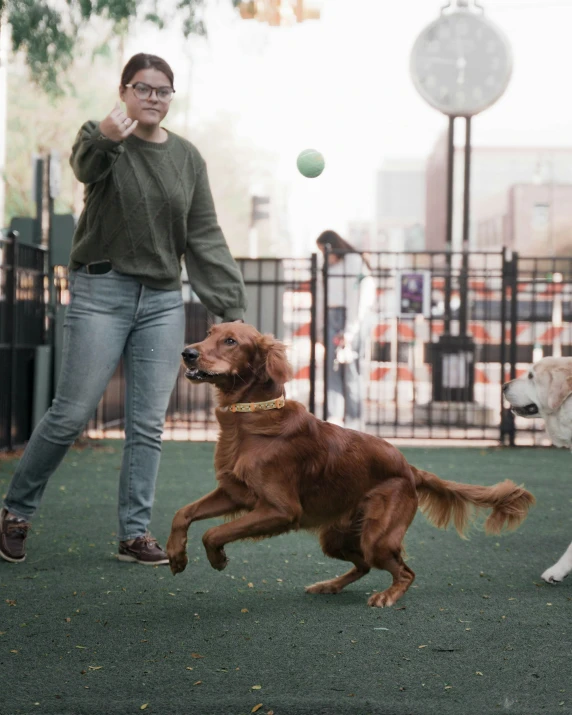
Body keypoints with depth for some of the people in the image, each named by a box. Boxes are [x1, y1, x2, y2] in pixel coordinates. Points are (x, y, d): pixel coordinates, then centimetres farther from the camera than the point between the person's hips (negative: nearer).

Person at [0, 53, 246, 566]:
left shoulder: (187, 157, 9)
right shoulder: (104, 140, -4)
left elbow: (205, 236, 8)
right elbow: (84, 166, -29)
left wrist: (230, 306, 1)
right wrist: (104, 140, -53)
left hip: (162, 299, 4)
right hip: (101, 292, -4)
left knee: (149, 424, 3)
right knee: (72, 414, -3)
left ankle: (135, 532, 10)